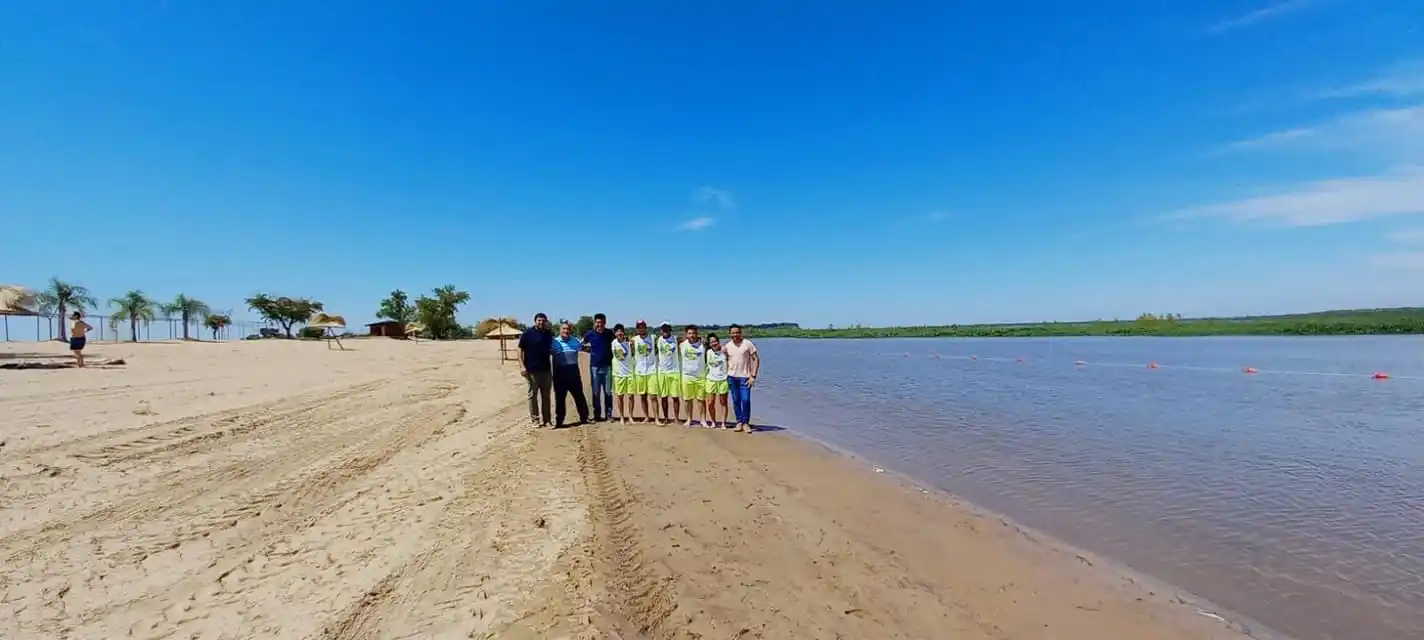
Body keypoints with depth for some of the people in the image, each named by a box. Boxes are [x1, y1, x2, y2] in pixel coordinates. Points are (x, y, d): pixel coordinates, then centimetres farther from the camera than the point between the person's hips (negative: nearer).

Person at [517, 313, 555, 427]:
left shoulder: (549, 334, 8)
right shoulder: (528, 333, -5)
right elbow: (520, 350, -7)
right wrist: (522, 366, -14)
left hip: (546, 369, 4)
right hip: (532, 370, -4)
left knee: (546, 395, 8)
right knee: (533, 395, 4)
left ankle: (546, 419, 15)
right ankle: (535, 419, 13)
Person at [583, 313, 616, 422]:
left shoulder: (610, 333, -1)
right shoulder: (590, 334, -2)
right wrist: (589, 349, -2)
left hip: (607, 366, 0)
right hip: (595, 367, 0)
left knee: (608, 392, 4)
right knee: (596, 393, 6)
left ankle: (609, 414, 12)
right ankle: (597, 415, 14)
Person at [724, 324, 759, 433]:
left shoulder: (748, 344, -5)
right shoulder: (727, 346, 5)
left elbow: (756, 359, -4)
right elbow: (725, 360, 16)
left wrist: (753, 376, -10)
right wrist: (726, 374, 7)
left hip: (744, 377, -3)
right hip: (732, 376, 3)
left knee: (746, 400, -9)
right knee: (736, 401, 6)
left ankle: (746, 423, 5)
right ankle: (739, 422, 17)